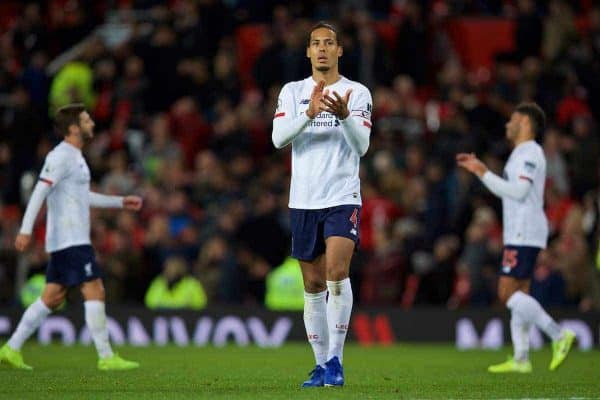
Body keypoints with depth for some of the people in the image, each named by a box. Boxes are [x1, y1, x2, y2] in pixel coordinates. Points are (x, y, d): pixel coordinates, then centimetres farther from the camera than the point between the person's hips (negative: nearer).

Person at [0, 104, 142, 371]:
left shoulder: (75, 157, 18)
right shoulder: (61, 156, -12)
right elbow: (39, 192, -19)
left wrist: (121, 202, 29)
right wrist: (26, 230, -25)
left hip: (73, 240, 10)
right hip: (70, 241, -10)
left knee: (52, 298, 10)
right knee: (95, 291, -10)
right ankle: (106, 357, -9)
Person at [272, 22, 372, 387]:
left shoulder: (357, 93, 2)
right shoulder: (292, 92, 9)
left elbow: (362, 145, -9)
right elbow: (279, 138, -5)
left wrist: (344, 115, -27)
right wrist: (309, 113, -21)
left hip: (343, 197, -3)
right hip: (303, 200, 3)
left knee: (337, 272, -20)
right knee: (313, 284, 6)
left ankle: (335, 358, -14)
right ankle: (321, 364, 14)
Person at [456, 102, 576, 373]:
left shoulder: (529, 152, -10)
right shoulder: (522, 153, 23)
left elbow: (518, 191, -20)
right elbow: (508, 191, 28)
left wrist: (483, 173, -14)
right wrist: (479, 170, 26)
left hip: (524, 235, -10)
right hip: (519, 235, 10)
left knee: (508, 293, -15)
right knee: (517, 295, 8)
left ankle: (559, 335, -17)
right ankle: (521, 359, 6)